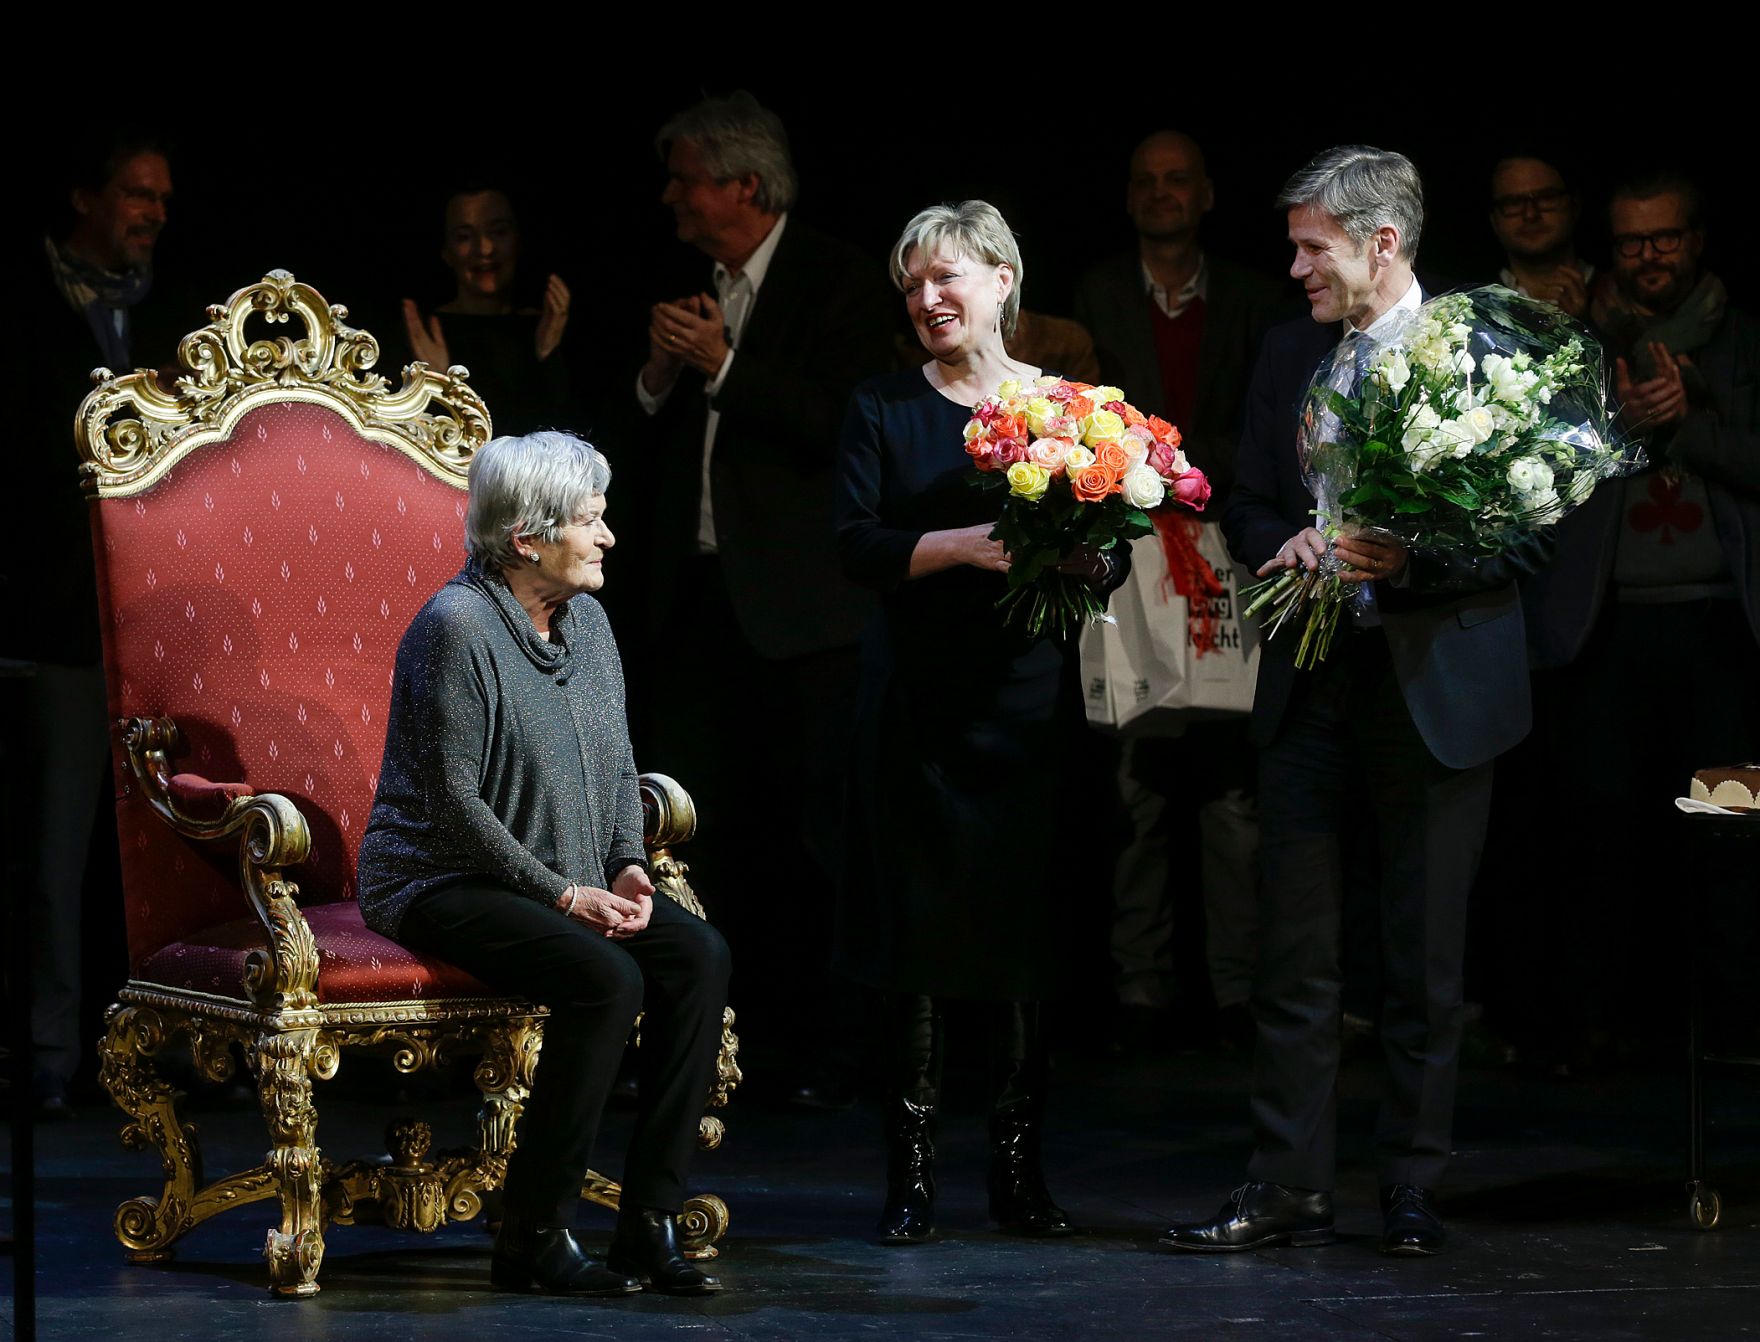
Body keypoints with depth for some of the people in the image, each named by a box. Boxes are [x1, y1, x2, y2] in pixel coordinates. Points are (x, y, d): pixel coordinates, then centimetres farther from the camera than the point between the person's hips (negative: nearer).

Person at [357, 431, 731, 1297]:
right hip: (439, 884, -8)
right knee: (605, 979, -30)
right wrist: (562, 893, -19)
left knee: (700, 956, -16)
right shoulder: (458, 626, -16)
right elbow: (452, 801, -18)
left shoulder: (585, 620, 9)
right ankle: (534, 1238, -20)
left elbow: (619, 768, 16)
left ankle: (649, 1222, -13)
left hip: (567, 882, 8)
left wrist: (626, 866, -2)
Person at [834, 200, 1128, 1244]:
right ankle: (912, 1177, 4)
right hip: (920, 699, -1)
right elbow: (859, 546, -6)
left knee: (1029, 939, 2)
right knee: (918, 934, -2)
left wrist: (1081, 559, -18)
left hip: (1030, 693, 1)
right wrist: (961, 546, -20)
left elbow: (1116, 556, 4)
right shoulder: (882, 408, 6)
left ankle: (1022, 1174, 11)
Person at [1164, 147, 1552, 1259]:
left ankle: (1414, 1189, 14)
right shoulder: (1291, 353, 10)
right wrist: (1289, 542, -5)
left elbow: (1531, 529, -7)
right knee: (1294, 955, 3)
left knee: (1425, 959, 4)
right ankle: (1291, 1191, 8)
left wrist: (1409, 560, -20)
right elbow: (1247, 505, 17)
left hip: (1437, 689, -4)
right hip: (1311, 688, 4)